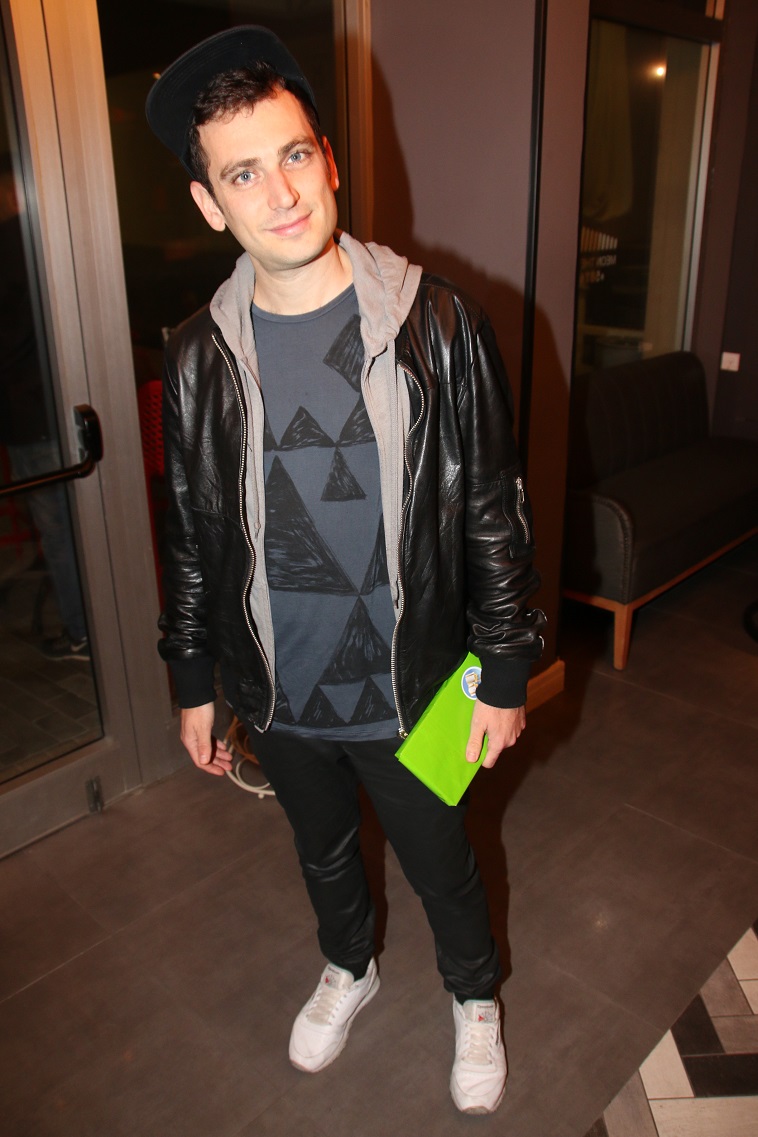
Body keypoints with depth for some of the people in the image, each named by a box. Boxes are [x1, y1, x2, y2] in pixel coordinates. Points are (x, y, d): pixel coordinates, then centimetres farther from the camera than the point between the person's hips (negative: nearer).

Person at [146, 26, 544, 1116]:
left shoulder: (437, 326, -15)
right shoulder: (200, 356, -6)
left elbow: (495, 510, -9)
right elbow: (193, 534, 3)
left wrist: (505, 672, -7)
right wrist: (194, 683, 8)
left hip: (408, 692, -2)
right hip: (278, 696, 3)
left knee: (442, 865, 19)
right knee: (324, 851, 27)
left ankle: (475, 997, 51)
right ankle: (349, 967, 58)